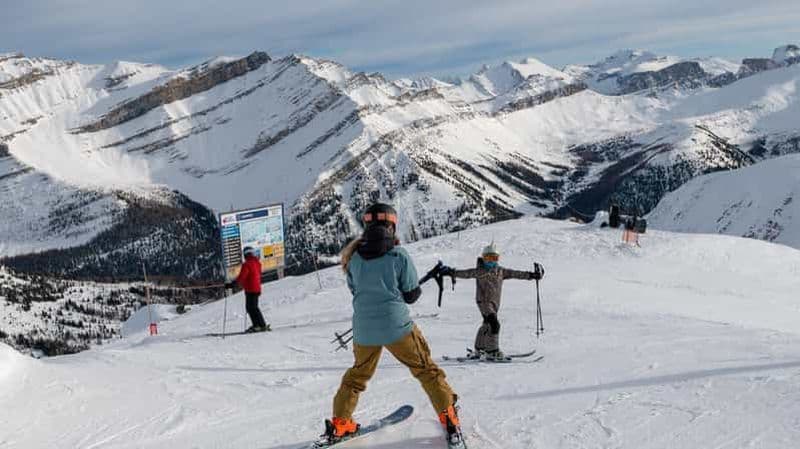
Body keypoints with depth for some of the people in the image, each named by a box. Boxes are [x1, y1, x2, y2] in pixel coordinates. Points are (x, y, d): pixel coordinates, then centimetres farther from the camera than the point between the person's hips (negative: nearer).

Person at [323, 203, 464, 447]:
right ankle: (449, 417, 9)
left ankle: (339, 424, 27)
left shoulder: (354, 257, -2)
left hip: (363, 329, 4)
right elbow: (411, 294, -3)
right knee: (426, 369, 11)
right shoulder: (399, 255, -11)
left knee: (358, 373, 24)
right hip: (396, 326, -3)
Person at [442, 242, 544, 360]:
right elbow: (466, 273, -13)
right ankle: (492, 351, -14)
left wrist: (531, 275, 6)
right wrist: (452, 272, -28)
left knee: (487, 325, 17)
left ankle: (479, 350, 31)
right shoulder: (479, 271, -5)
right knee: (494, 324, -19)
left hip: (495, 302, 7)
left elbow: (515, 274, 10)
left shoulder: (501, 271, 10)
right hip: (484, 301, -7)